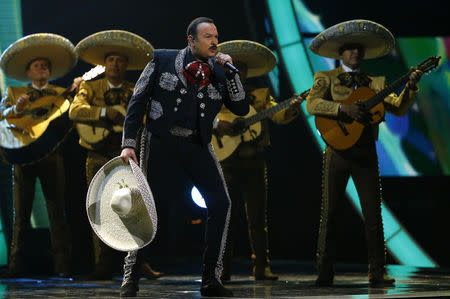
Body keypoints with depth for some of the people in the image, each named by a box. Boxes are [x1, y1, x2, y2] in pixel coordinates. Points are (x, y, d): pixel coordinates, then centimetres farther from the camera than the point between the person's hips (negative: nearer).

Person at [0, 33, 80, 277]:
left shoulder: (60, 95, 14)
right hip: (23, 154, 0)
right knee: (21, 212, 0)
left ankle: (62, 265, -4)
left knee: (57, 211, -3)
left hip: (51, 154, 0)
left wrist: (73, 93, -8)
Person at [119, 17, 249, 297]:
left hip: (198, 146, 2)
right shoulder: (162, 60, 1)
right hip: (161, 141, -2)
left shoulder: (220, 71, 8)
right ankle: (131, 276, 14)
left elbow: (242, 108, 3)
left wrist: (231, 72, -7)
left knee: (221, 203, -12)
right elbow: (138, 101, 1)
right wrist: (128, 144, -6)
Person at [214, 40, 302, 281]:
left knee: (257, 216, 2)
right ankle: (222, 269, 2)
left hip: (254, 161, 2)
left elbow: (277, 114, 3)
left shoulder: (259, 94, 12)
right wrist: (216, 124, -20)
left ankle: (261, 267, 5)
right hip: (226, 160, -2)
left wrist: (291, 109, -18)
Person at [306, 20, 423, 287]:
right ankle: (325, 273, 6)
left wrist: (411, 86, -7)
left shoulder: (375, 82, 15)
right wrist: (343, 109, -21)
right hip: (338, 150, -2)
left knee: (373, 213, -3)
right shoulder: (327, 78, 7)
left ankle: (377, 273, 0)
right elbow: (312, 104, -10)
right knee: (330, 212, -1)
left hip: (366, 152, 2)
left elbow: (399, 109, 8)